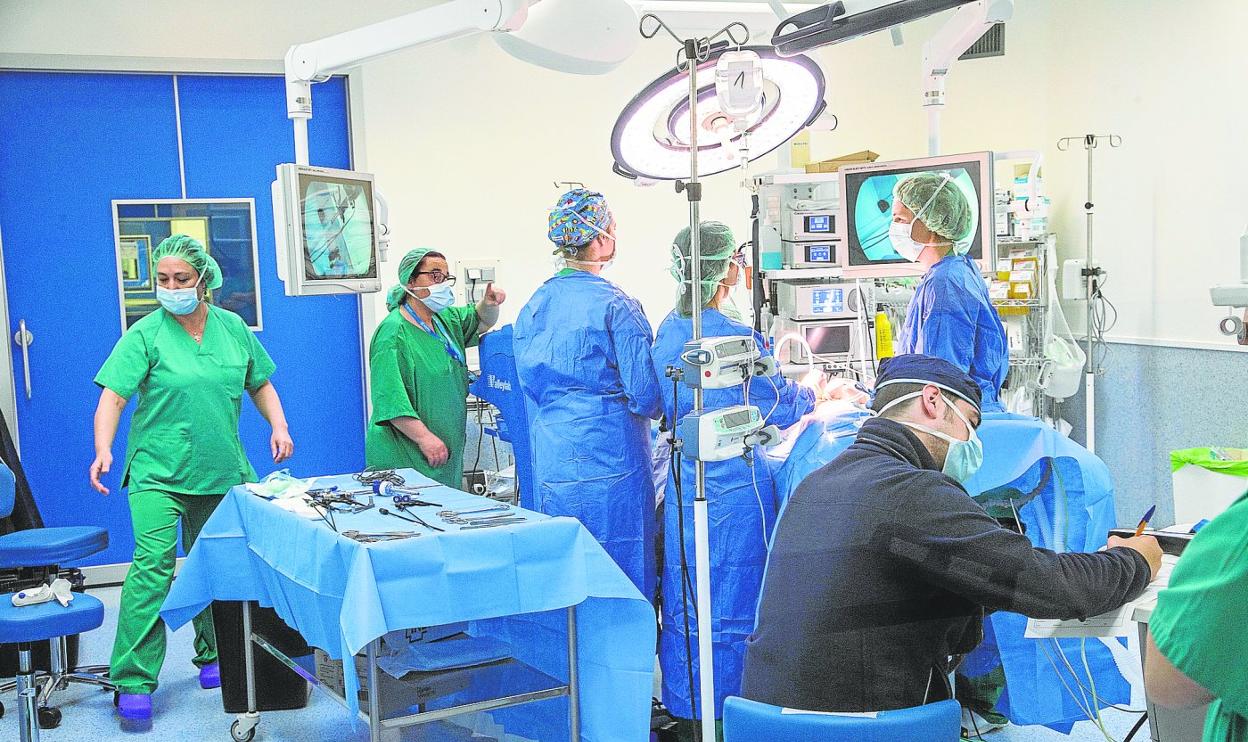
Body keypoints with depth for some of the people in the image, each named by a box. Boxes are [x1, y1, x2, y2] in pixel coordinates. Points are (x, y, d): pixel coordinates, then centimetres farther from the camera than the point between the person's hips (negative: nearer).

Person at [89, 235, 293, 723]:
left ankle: (213, 657, 29)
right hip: (158, 474, -4)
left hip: (222, 472, 4)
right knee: (152, 566, -15)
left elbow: (260, 384, 17)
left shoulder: (233, 328, 7)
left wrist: (279, 427, 3)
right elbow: (113, 396, -13)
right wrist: (103, 450, -27)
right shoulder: (146, 334, -6)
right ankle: (134, 681, -11)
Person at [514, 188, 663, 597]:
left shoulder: (534, 305, 7)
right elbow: (646, 394, -11)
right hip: (609, 454, -6)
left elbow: (528, 383, 11)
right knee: (619, 567, 4)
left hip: (551, 457, 6)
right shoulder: (614, 305, -12)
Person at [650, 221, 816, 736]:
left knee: (684, 601, 13)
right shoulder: (733, 334, -18)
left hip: (683, 481, 8)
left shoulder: (669, 330, 6)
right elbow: (779, 410, -11)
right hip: (735, 482, -7)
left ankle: (685, 711, 24)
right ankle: (725, 716, 13)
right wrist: (813, 394, 11)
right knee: (732, 602, 3)